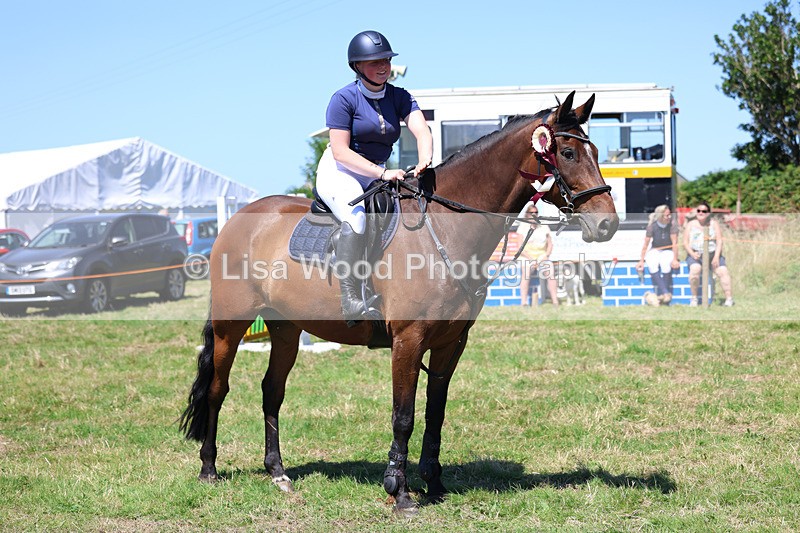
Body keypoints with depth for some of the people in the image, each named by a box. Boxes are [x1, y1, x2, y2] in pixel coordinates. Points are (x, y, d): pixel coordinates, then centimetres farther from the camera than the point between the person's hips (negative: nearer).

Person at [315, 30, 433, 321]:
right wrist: (382, 173, -29)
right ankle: (351, 300, -35)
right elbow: (341, 151, -18)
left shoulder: (400, 97, 3)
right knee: (356, 217, -33)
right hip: (338, 172, -6)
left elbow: (422, 130, -13)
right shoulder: (344, 98, -11)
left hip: (377, 174, 7)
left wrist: (424, 162, -36)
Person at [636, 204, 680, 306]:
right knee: (652, 265, -32)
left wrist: (675, 259, -18)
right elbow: (646, 245, -5)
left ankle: (660, 295, -25)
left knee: (665, 264, -35)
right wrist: (641, 261, -5)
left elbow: (675, 243, -13)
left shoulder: (672, 224, -13)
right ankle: (666, 294, -34)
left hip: (668, 251, -1)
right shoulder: (652, 226, -11)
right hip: (655, 251, 1)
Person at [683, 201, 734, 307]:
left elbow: (719, 242, 3)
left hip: (712, 254, 1)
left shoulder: (714, 224, 10)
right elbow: (685, 243, 5)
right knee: (695, 269, -34)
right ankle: (694, 298, -22)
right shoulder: (691, 224, 11)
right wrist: (692, 254, -13)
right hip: (695, 254, -1)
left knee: (723, 271, -26)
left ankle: (729, 298, -22)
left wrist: (716, 257, -11)